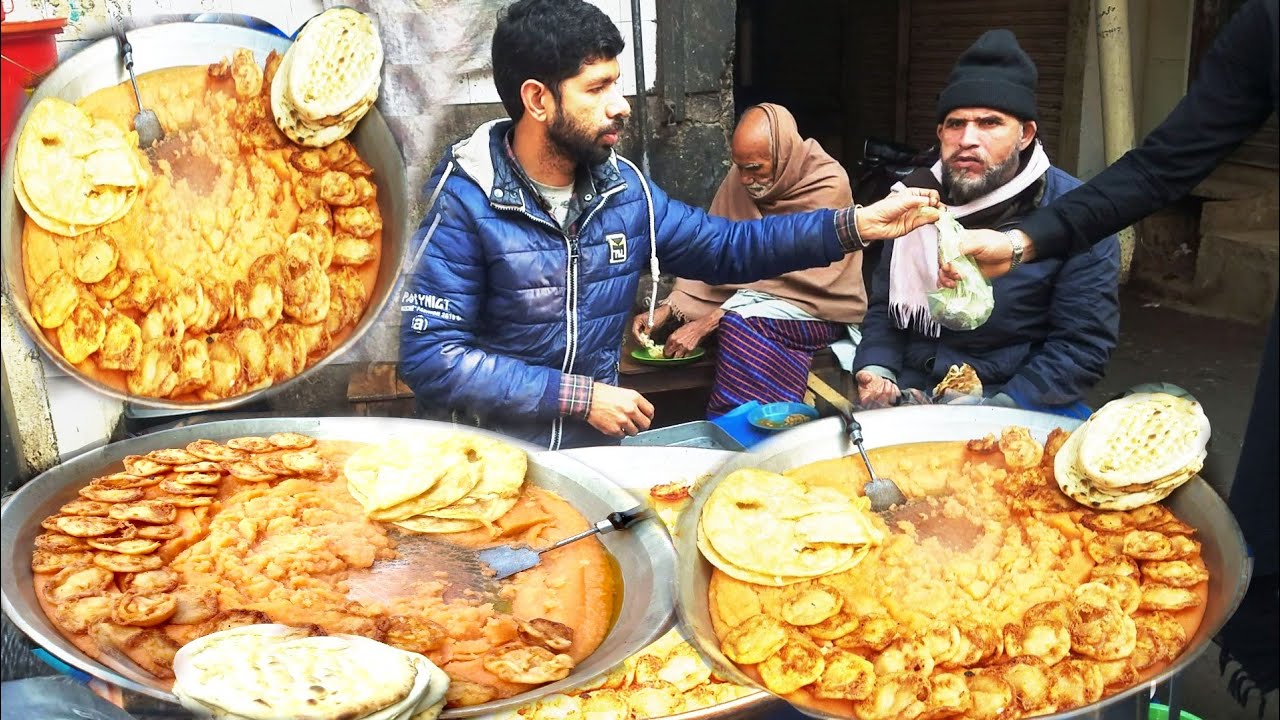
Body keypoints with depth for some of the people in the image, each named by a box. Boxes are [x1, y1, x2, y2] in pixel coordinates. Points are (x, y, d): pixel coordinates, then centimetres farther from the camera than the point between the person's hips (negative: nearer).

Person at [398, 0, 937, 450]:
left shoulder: (624, 188, 5)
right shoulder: (465, 202, -14)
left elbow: (727, 247, 15)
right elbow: (431, 357, -18)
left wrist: (858, 225, 5)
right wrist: (582, 396, -18)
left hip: (594, 447, 5)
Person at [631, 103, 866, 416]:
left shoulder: (829, 186, -18)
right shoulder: (740, 178, 1)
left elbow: (788, 277, -22)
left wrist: (708, 322, -27)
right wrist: (668, 308, -14)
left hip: (817, 308, -6)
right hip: (753, 296, 6)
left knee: (742, 326, -32)